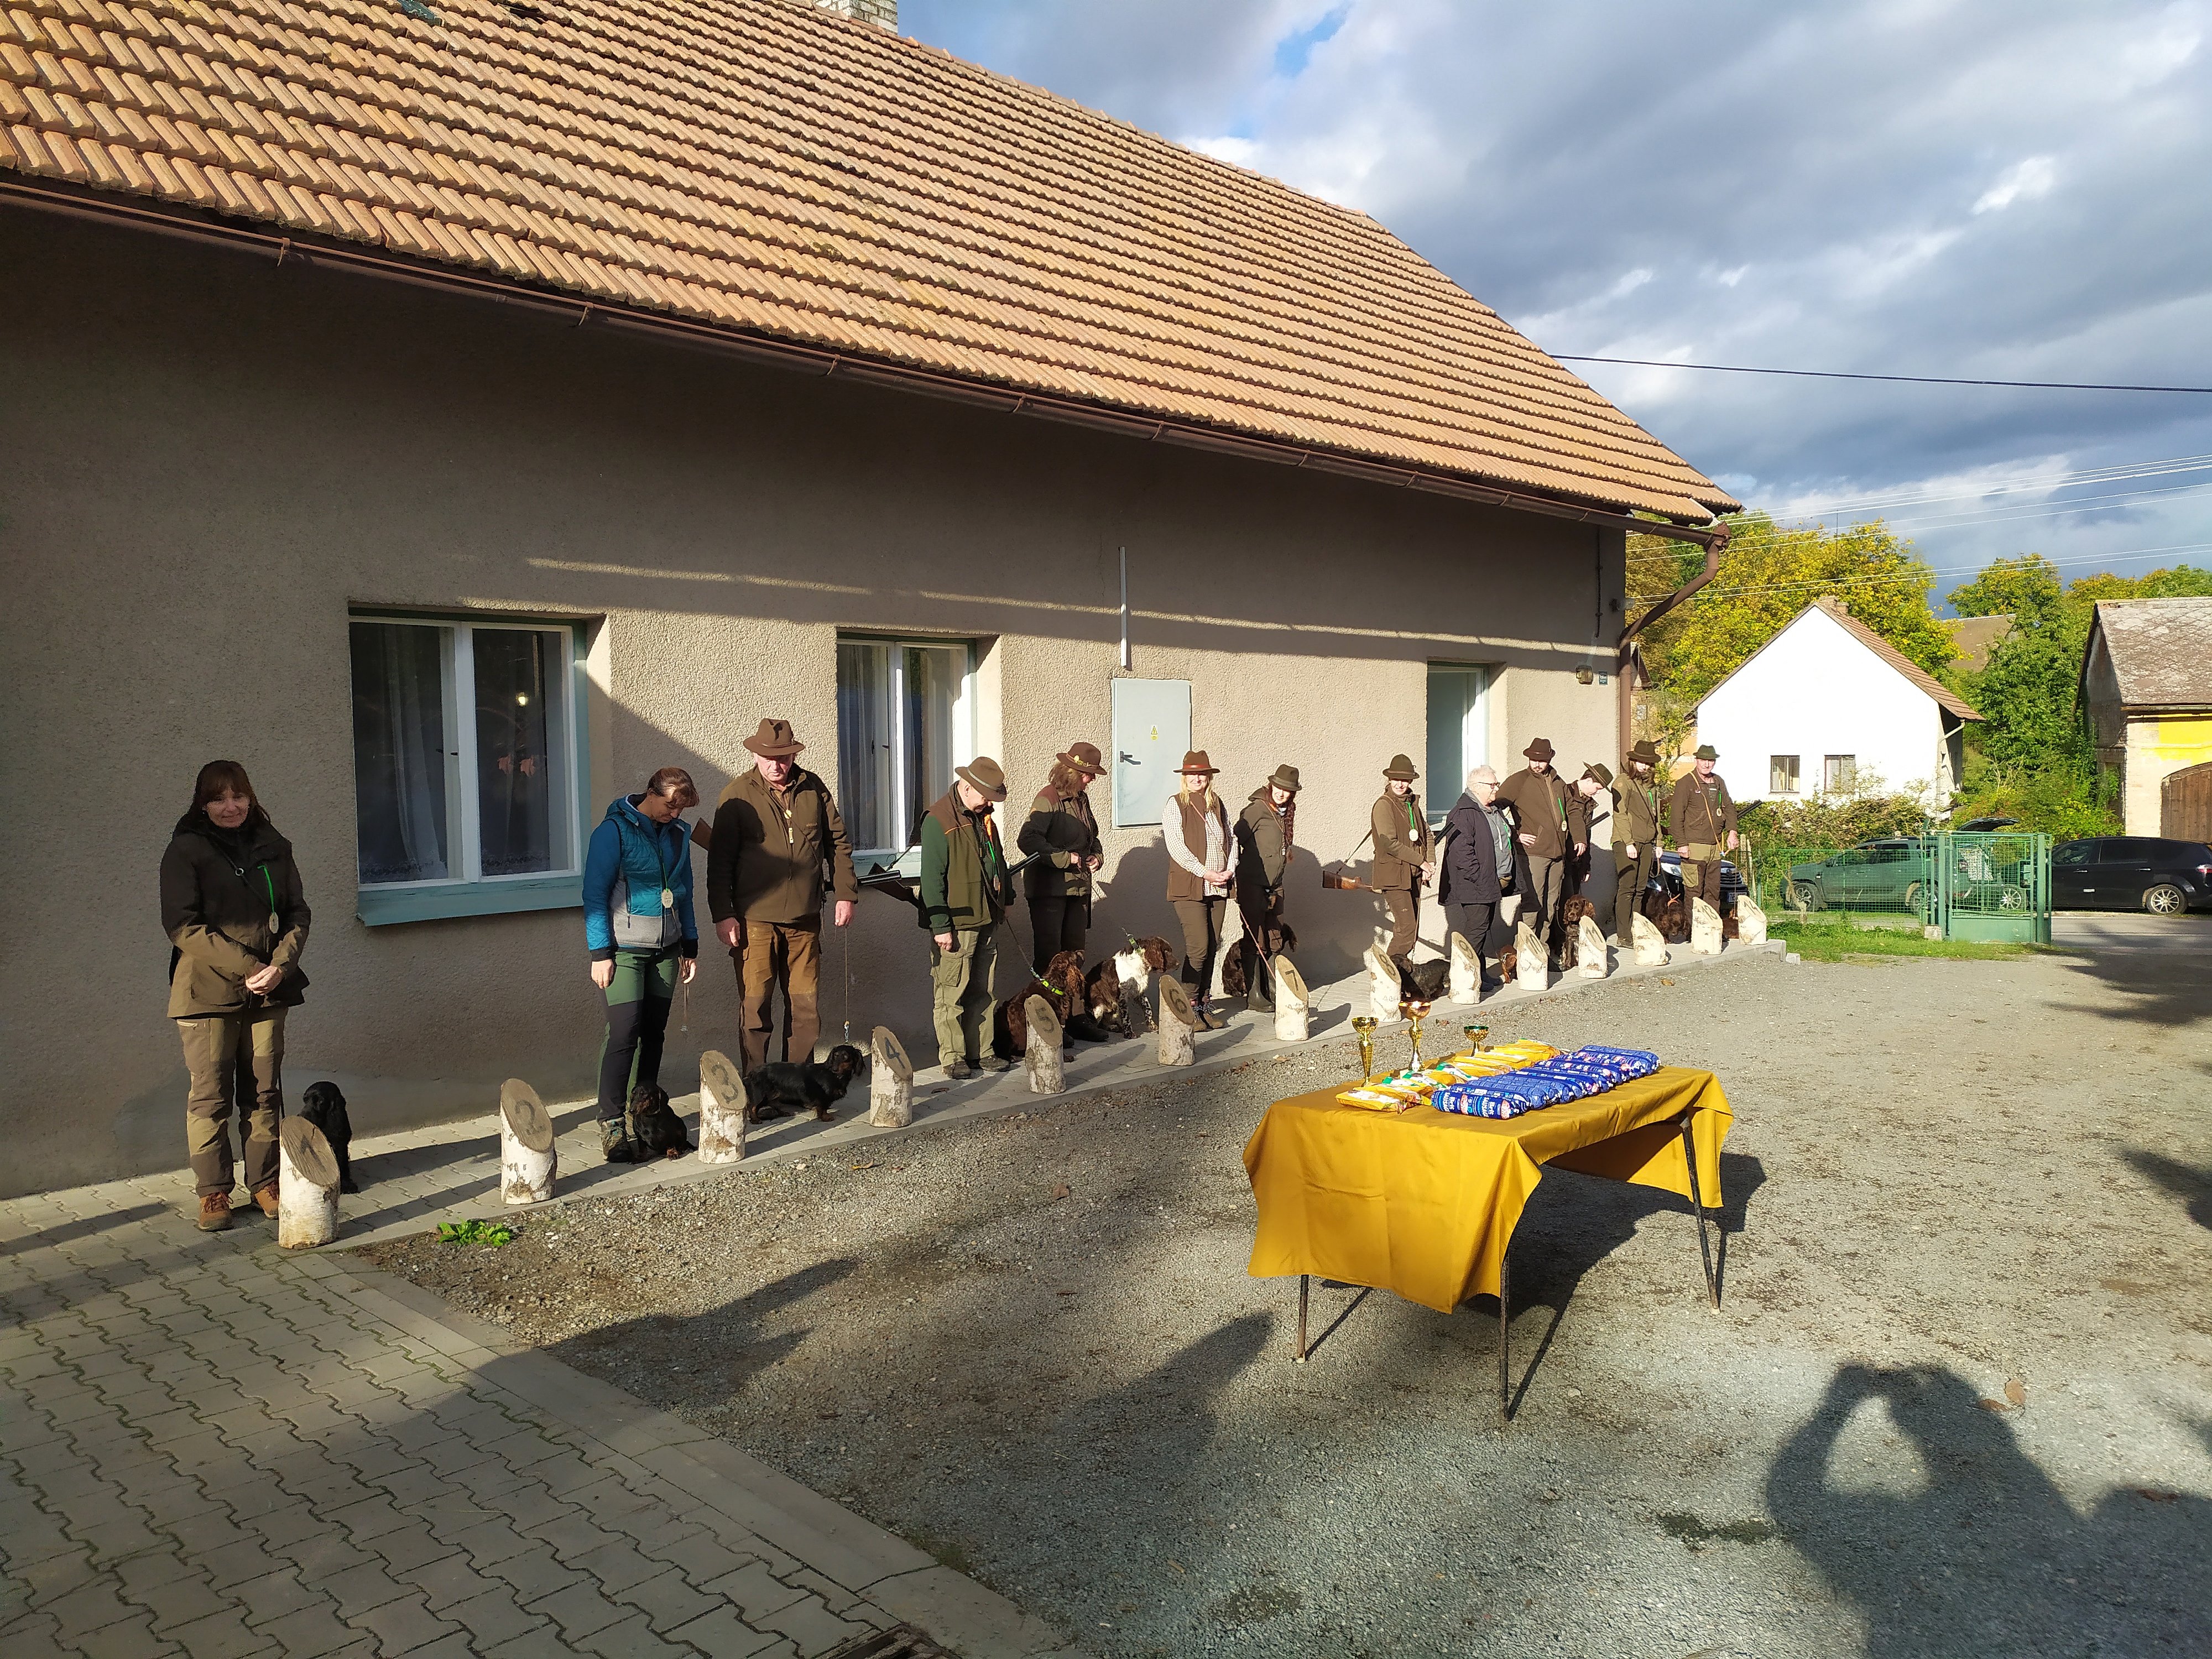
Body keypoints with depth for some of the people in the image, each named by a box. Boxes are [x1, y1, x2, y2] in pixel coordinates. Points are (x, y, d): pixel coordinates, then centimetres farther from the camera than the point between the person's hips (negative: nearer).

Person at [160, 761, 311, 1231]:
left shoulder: (273, 847, 9)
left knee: (265, 1091, 9)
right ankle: (214, 1193, 11)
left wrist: (281, 964, -8)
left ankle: (265, 1183, 19)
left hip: (268, 993, 4)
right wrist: (246, 967, -16)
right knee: (210, 1095, 1)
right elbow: (182, 926, -11)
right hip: (207, 993, -3)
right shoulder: (186, 851, -3)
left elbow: (297, 913, 9)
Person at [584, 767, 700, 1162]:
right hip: (624, 948, -6)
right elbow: (595, 893, -10)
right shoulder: (615, 830, -9)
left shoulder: (677, 833, 11)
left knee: (654, 1032, 8)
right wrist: (600, 953, -14)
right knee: (624, 1032, -10)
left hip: (665, 949, 6)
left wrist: (690, 945, 17)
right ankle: (611, 1125, -5)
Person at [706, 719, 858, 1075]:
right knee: (755, 1005, -1)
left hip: (805, 918, 3)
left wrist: (846, 894, 8)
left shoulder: (813, 788, 6)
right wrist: (723, 915, -7)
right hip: (754, 919, -3)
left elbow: (837, 843, 14)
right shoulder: (738, 794, -2)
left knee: (806, 1005, 8)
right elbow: (719, 860, -2)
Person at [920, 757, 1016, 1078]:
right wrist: (940, 926, -18)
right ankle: (953, 1058, 7)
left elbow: (998, 861, 25)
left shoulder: (983, 817, 12)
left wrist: (1005, 900, 22)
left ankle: (981, 1052, 21)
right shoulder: (938, 821, -14)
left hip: (987, 921, 8)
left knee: (984, 992, 13)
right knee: (951, 994, 0)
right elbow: (932, 879, -16)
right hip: (955, 924, -8)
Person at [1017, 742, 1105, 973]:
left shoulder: (1082, 799, 12)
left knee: (1075, 950, 13)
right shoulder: (1048, 798, -14)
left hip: (1079, 885, 8)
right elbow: (1027, 839, -25)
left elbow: (1091, 837, 28)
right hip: (1049, 887, -8)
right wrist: (1064, 858, -22)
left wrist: (1097, 856, 7)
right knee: (1049, 953, -3)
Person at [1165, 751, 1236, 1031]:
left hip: (1218, 888, 5)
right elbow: (1177, 847, -11)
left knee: (1212, 948, 6)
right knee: (1198, 947, -11)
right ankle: (1189, 1007, -1)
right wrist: (1205, 872, -15)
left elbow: (1231, 839, 17)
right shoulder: (1176, 805, -3)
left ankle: (1205, 1003, 15)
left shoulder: (1218, 805, 14)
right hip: (1189, 887, -5)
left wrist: (1229, 870, 0)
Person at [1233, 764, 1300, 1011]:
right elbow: (1235, 839, -17)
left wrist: (1288, 852, 10)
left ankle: (1273, 991, 21)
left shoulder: (1285, 813, 11)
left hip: (1275, 886, 8)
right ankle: (1254, 996, 1)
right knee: (1255, 941, -4)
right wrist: (1234, 873, -16)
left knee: (1274, 941, 12)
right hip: (1253, 884, -8)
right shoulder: (1257, 809, -14)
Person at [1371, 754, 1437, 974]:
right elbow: (1390, 843, -17)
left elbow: (1427, 834, 20)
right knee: (1407, 925, -14)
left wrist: (1430, 862, 3)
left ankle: (1403, 968, 16)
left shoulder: (1413, 803, 14)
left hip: (1414, 874, 8)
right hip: (1394, 875, -8)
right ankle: (1395, 966, -2)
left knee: (1411, 927, 8)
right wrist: (1421, 861, -13)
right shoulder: (1383, 805, -10)